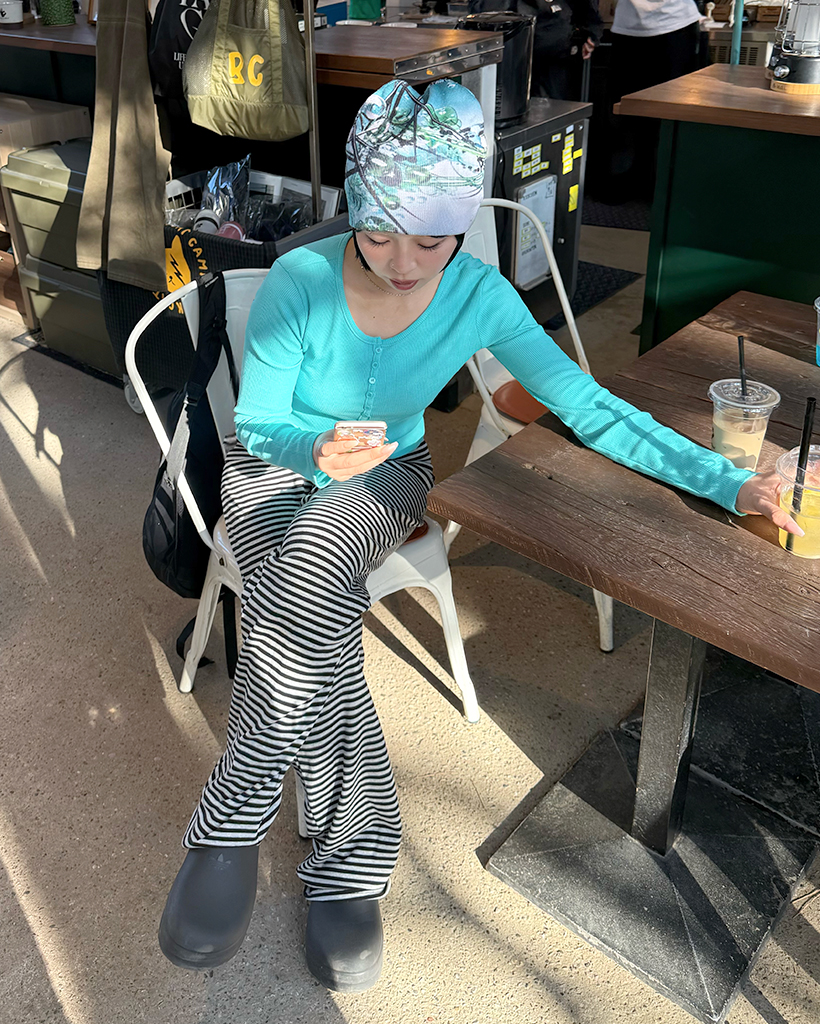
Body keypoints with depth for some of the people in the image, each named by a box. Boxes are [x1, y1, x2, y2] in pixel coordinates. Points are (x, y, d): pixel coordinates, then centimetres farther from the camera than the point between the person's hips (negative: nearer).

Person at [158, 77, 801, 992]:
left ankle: (230, 823, -19)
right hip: (275, 466, 0)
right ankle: (351, 863, -17)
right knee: (311, 607, -32)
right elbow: (256, 421, -11)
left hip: (387, 473, 0)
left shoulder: (480, 297, -16)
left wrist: (725, 480, -20)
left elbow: (585, 407, -14)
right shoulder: (300, 281, -21)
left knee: (314, 568, -35)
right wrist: (318, 451, -35)